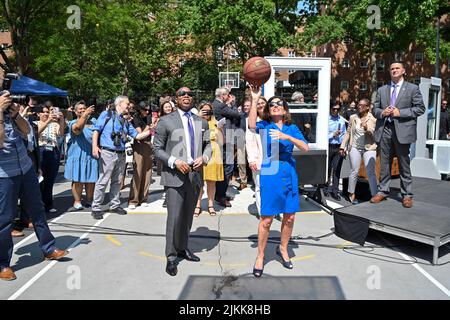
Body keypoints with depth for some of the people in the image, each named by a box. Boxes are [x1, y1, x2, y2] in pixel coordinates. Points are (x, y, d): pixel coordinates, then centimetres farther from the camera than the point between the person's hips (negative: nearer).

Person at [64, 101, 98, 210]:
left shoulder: (93, 122, 16)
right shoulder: (73, 123, 0)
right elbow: (77, 128, -24)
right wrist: (85, 115, -35)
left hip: (92, 155, 4)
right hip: (78, 156, -4)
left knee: (91, 179, 6)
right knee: (78, 179, -1)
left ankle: (89, 200, 20)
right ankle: (77, 201, 10)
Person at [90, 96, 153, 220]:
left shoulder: (126, 122, 18)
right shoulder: (106, 114, 2)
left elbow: (137, 136, 15)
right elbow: (96, 130, -5)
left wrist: (150, 131, 2)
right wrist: (94, 146, -17)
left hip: (121, 154, 6)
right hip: (107, 153, -6)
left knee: (117, 181, 13)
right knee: (103, 181, -6)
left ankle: (114, 205, 23)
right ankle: (96, 208, 2)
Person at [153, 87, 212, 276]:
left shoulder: (202, 122, 13)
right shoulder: (166, 121, 0)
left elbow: (208, 144, 15)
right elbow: (157, 149, -1)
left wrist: (204, 157, -7)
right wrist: (175, 162, -16)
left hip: (195, 174, 4)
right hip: (175, 175, -4)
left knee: (188, 216, 15)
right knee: (174, 217, -5)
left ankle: (182, 248, 32)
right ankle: (171, 256, 10)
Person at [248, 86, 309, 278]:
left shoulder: (292, 129, 9)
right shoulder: (265, 126, 2)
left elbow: (305, 147, -5)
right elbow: (251, 126, -22)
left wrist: (287, 137, -18)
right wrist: (255, 99, -24)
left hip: (289, 174, 3)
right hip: (270, 174, -3)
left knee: (290, 216, 10)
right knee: (266, 218, -2)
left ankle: (283, 249, 32)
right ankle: (260, 257, 14)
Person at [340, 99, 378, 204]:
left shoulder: (373, 119, 1)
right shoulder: (353, 117, 7)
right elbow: (348, 133, 11)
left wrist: (367, 128, -21)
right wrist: (343, 147, 7)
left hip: (369, 148, -1)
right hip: (354, 147, 2)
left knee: (371, 172, -6)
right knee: (354, 171, 6)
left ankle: (374, 195, -1)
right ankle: (351, 194, 21)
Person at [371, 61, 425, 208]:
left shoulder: (412, 88, 5)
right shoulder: (381, 90, 15)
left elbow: (420, 108, -1)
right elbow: (374, 109, 15)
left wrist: (400, 112, -12)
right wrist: (382, 112, -7)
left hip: (402, 130, -3)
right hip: (384, 130, 3)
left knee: (404, 164, 3)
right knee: (384, 163, 8)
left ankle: (407, 195, 12)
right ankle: (383, 191, 18)